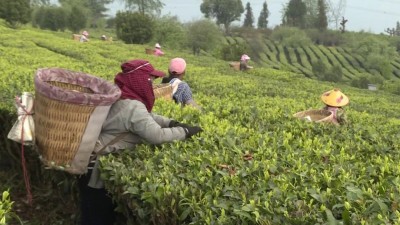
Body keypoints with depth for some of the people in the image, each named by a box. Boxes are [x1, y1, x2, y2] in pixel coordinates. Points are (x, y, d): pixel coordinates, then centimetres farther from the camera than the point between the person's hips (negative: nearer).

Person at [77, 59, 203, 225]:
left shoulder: (120, 98, 5)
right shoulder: (132, 107, -26)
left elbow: (146, 117, 14)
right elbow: (157, 136, -28)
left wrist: (172, 123, 0)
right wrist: (185, 132, -15)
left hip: (100, 164, 10)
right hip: (97, 172, -10)